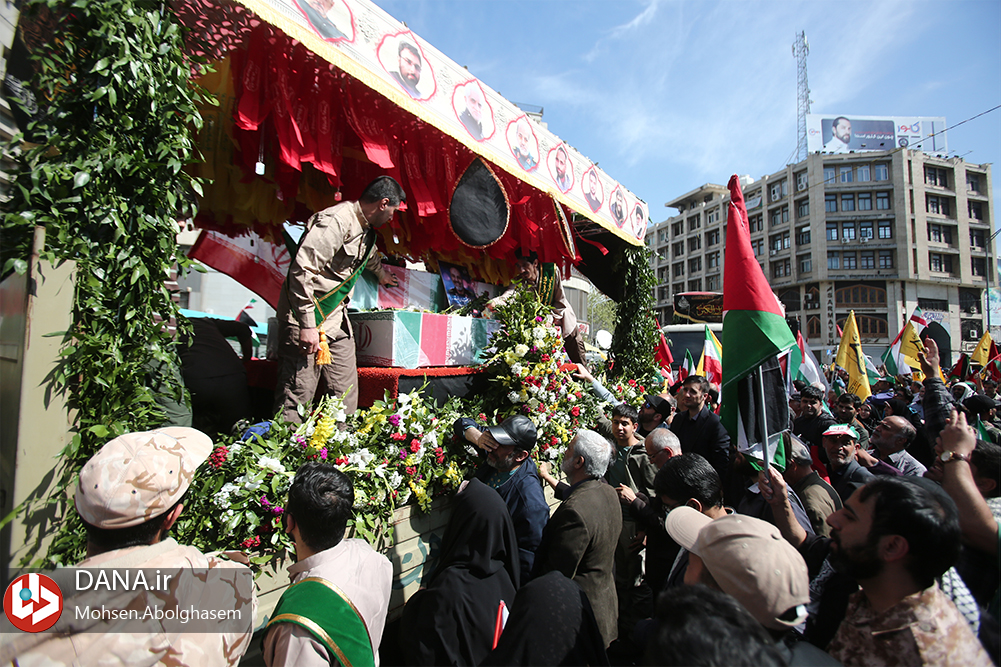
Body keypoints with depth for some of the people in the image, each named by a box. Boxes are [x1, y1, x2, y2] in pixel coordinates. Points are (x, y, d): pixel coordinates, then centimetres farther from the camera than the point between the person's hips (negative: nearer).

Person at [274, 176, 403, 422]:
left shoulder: (365, 228, 13)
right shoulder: (336, 221, -18)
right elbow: (302, 270, -25)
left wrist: (382, 273, 57)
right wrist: (307, 325, -27)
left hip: (337, 317, 9)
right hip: (307, 317, -9)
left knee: (346, 394, 8)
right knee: (298, 394, -6)